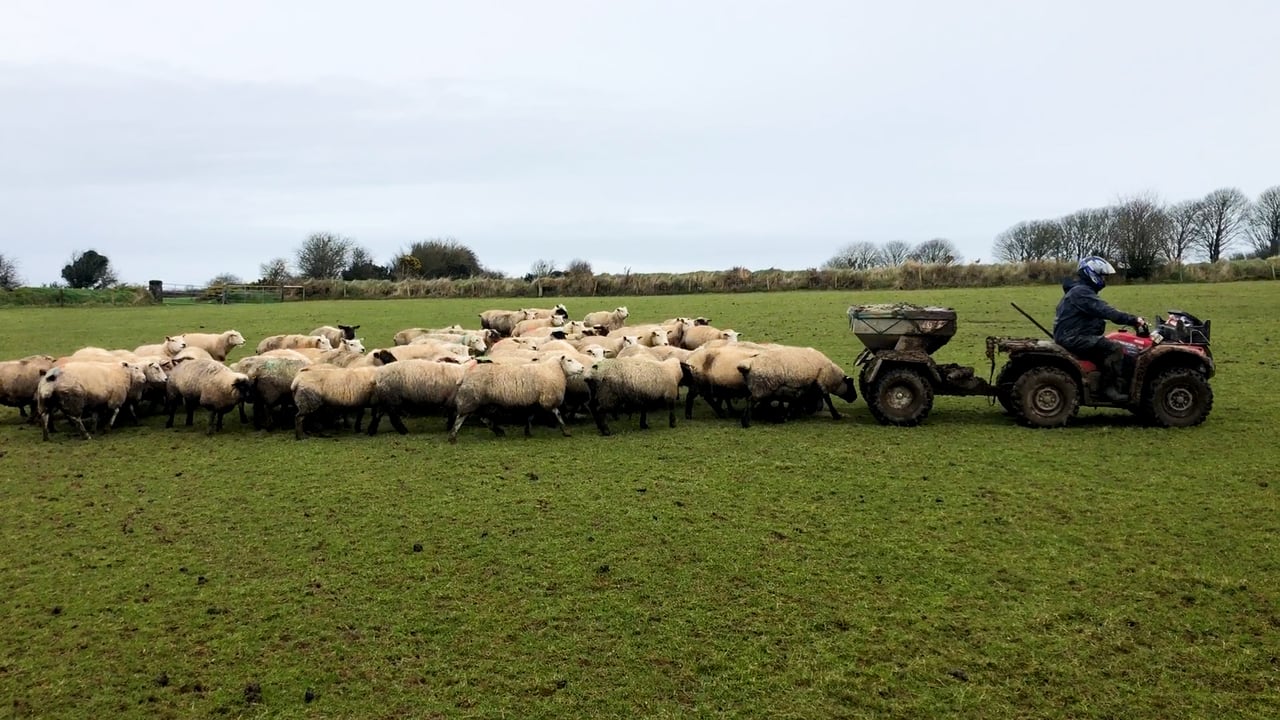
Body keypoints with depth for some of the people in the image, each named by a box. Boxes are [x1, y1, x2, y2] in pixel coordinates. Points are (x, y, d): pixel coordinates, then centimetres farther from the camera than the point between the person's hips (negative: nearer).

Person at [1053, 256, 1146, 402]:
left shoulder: (1081, 291, 22)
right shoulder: (1081, 292, -14)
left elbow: (1102, 313, 22)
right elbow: (1105, 312, -24)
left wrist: (1132, 320, 14)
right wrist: (1132, 320, -23)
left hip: (1075, 337, 11)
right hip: (1074, 339, -11)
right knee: (1115, 348, -21)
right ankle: (1111, 388, -18)